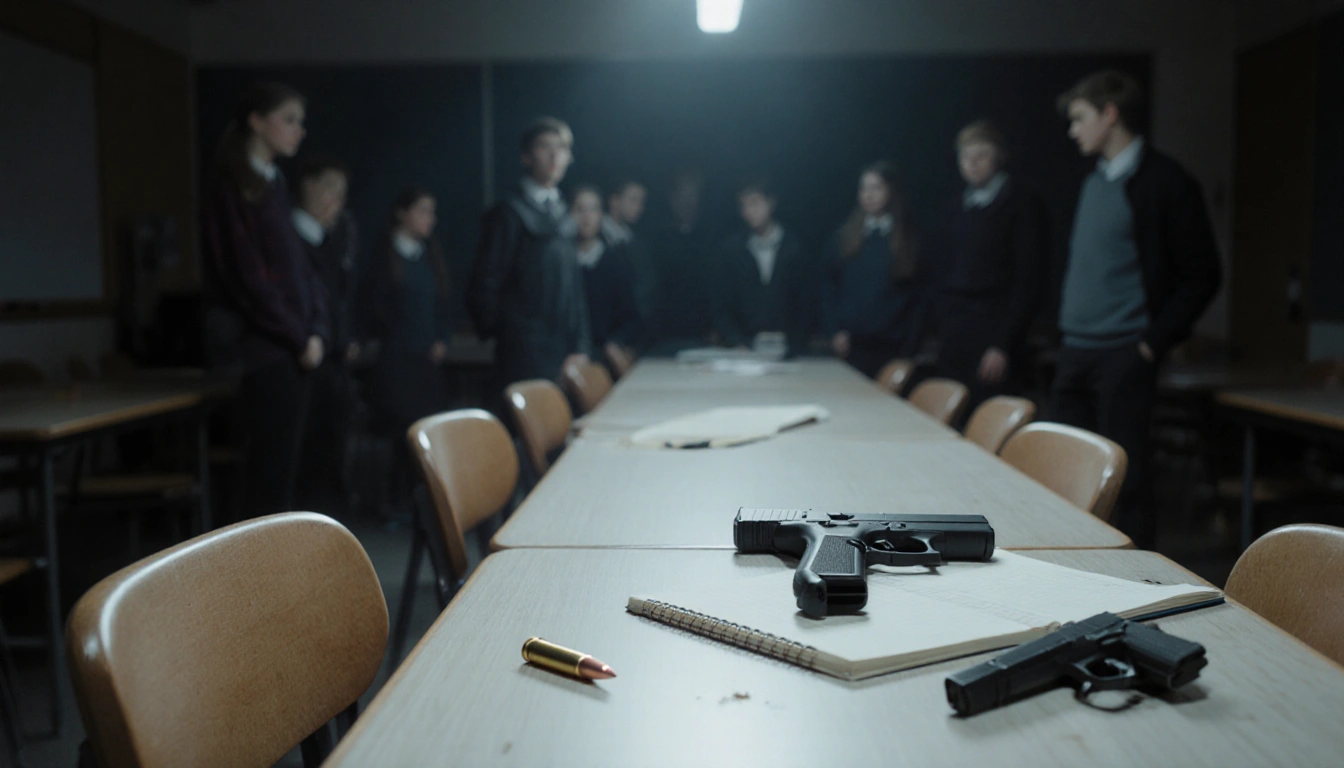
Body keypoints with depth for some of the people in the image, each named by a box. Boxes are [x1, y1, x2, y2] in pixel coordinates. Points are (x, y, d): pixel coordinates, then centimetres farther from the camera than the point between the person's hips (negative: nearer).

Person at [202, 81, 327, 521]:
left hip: (290, 348, 8)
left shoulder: (273, 185, 17)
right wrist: (300, 337, -10)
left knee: (283, 465, 9)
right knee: (271, 470, -6)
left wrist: (317, 331, 2)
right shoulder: (233, 188, -8)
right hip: (263, 348, -8)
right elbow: (246, 278, -14)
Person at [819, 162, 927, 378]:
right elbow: (828, 285, 9)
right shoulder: (844, 237, 9)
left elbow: (919, 295, 2)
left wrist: (910, 347, -4)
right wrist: (834, 332, -2)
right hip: (850, 344, 1)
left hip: (891, 345, -1)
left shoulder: (909, 241, 4)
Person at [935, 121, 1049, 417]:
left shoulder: (1022, 203, -3)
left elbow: (1028, 281, -9)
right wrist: (944, 331, 8)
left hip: (994, 339, -6)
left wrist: (1003, 345, -14)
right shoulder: (960, 207, 16)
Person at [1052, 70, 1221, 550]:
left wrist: (1155, 342, -11)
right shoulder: (1095, 181, 15)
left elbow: (1202, 276, -8)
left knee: (1125, 474, -3)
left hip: (1123, 354, -8)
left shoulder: (1164, 183, -8)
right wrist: (1065, 327, 14)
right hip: (1076, 351, 8)